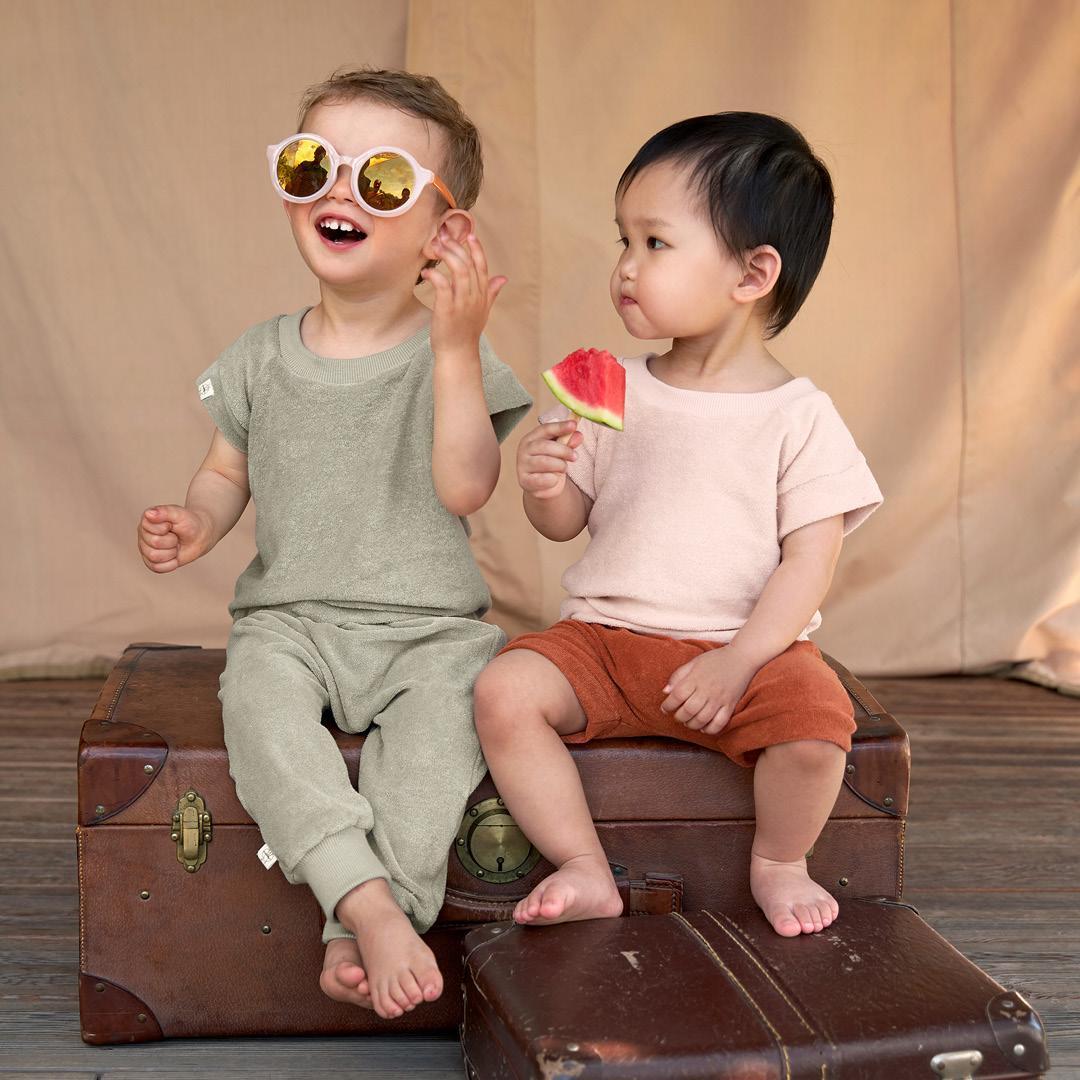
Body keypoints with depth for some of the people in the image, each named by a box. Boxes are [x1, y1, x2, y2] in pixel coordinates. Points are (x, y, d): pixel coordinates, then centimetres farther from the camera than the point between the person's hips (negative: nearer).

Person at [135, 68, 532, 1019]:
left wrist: (458, 349, -21)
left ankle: (354, 932, -29)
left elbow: (464, 488, -15)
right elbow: (230, 471, 20)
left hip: (427, 622, -2)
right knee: (259, 697, -30)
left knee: (445, 707, -33)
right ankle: (369, 901, -34)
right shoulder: (261, 358, 9)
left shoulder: (451, 355, -2)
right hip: (291, 616, 2)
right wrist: (196, 524, -3)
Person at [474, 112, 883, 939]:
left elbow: (808, 562, -9)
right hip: (605, 637, 3)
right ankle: (586, 874, -6)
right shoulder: (617, 395, 5)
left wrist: (736, 663, -20)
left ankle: (778, 864, 3)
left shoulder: (799, 416, -5)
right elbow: (565, 523, 10)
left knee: (816, 721, -29)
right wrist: (545, 484, -14)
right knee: (504, 692, -21)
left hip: (745, 647, -3)